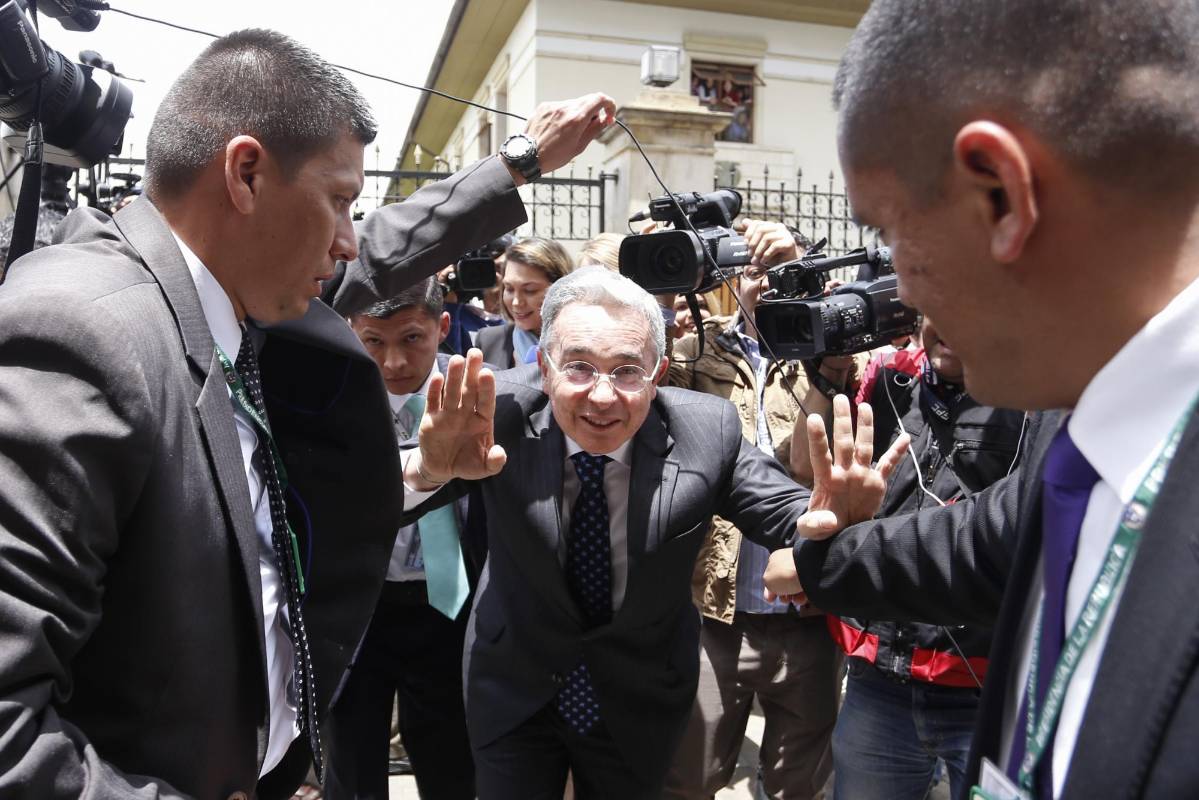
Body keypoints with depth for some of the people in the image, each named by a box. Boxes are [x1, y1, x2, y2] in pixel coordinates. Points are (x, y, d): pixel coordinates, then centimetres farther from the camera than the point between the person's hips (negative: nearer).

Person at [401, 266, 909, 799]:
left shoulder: (707, 432, -22)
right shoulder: (503, 411, -23)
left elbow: (792, 520, -19)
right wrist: (431, 467, -52)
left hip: (640, 702, 1)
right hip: (513, 691, 0)